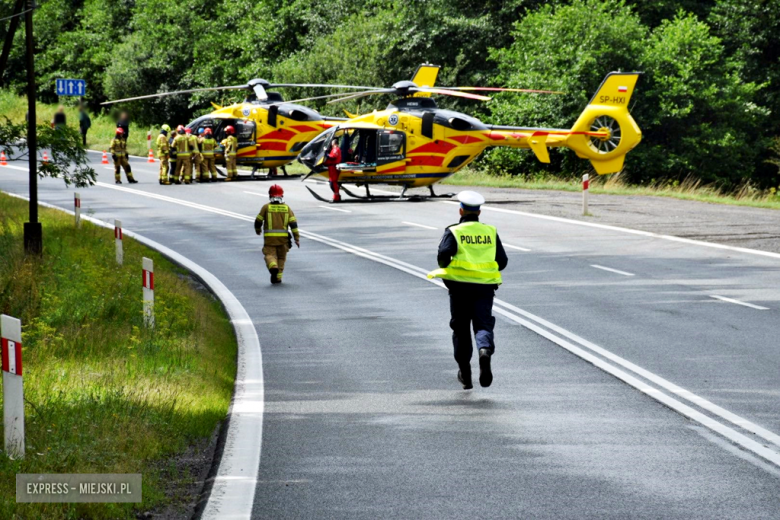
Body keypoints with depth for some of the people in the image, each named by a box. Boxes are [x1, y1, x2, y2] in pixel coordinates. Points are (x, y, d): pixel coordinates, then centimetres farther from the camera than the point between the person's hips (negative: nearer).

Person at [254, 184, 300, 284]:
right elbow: (293, 224, -3)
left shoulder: (266, 207, -3)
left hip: (269, 238, -2)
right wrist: (297, 238, 0)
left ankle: (273, 267, -34)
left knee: (270, 254, -3)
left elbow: (258, 221, 2)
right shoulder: (287, 208, 2)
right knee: (281, 257, 15)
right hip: (283, 238, 2)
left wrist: (258, 230, 24)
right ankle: (278, 277, 15)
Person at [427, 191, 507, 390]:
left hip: (460, 285, -1)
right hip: (485, 286, 1)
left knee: (460, 328, 11)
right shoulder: (490, 232, 7)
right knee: (483, 324, -1)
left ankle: (465, 373, 16)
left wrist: (444, 269, 3)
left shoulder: (454, 231, -1)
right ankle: (485, 350, -35)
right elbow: (502, 261, 5)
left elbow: (444, 253, -17)